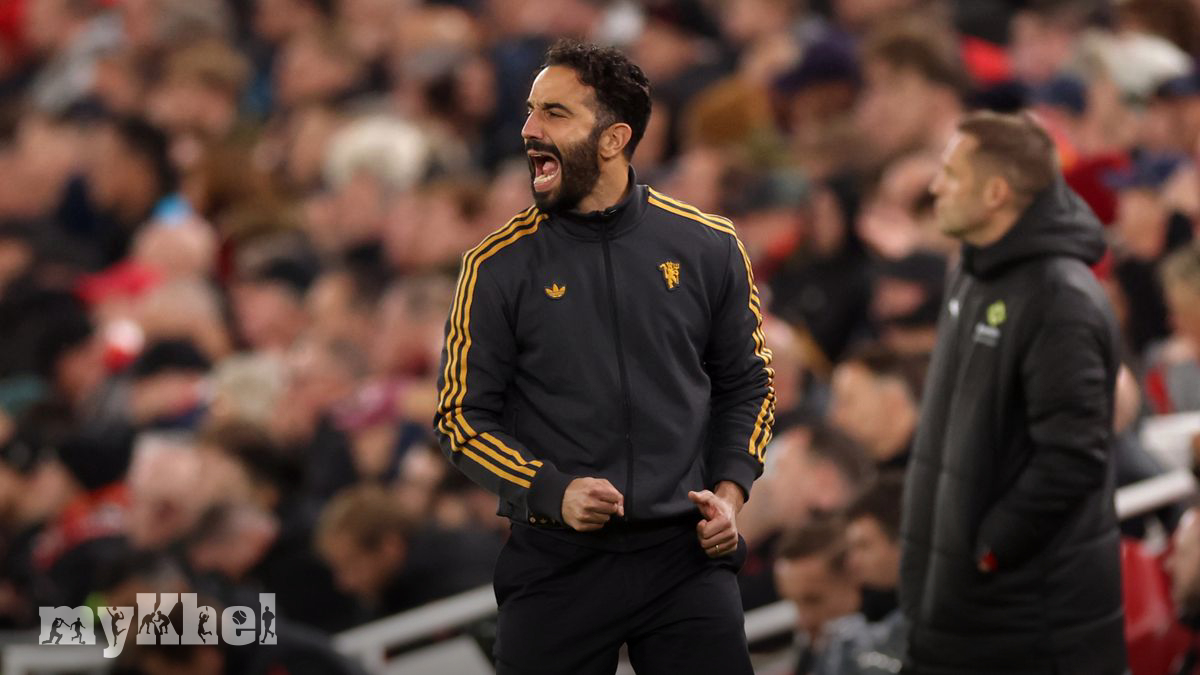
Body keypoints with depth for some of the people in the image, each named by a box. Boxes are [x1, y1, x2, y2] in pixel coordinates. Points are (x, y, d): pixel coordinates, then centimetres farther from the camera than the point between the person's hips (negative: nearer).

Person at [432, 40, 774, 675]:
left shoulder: (707, 247, 3)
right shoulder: (498, 266, -2)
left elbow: (745, 384, 14)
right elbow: (463, 415, 1)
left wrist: (729, 492, 0)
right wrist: (552, 492, -13)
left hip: (686, 557, 1)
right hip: (556, 566, -1)